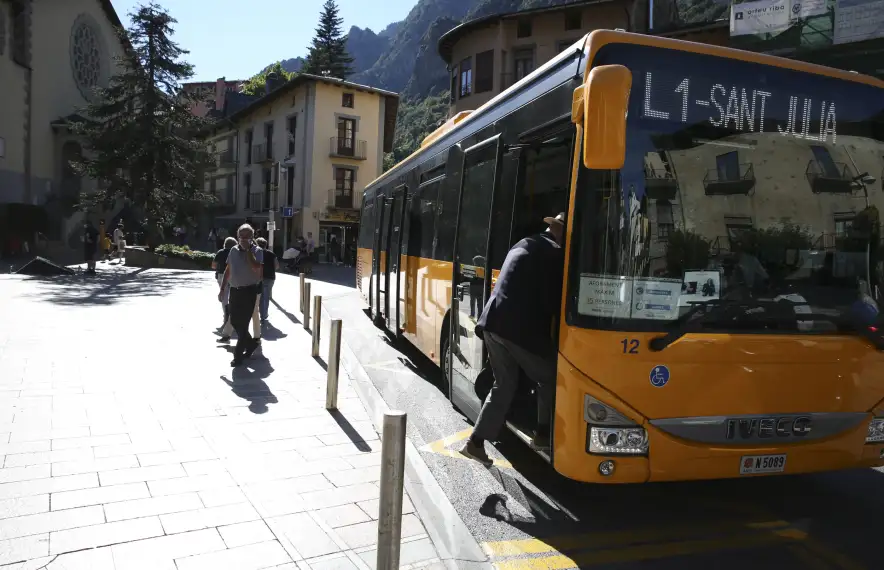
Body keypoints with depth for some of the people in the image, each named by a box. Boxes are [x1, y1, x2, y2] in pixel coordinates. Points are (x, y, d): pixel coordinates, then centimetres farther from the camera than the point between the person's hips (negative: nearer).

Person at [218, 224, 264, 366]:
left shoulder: (257, 251, -7)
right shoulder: (233, 250, 8)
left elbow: (256, 268, -26)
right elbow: (228, 270, 15)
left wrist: (248, 250, -20)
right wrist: (222, 289, 14)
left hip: (249, 291, -6)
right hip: (234, 290, 6)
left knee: (242, 323, -3)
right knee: (234, 321, 11)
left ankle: (238, 355, 7)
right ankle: (251, 343, 33)